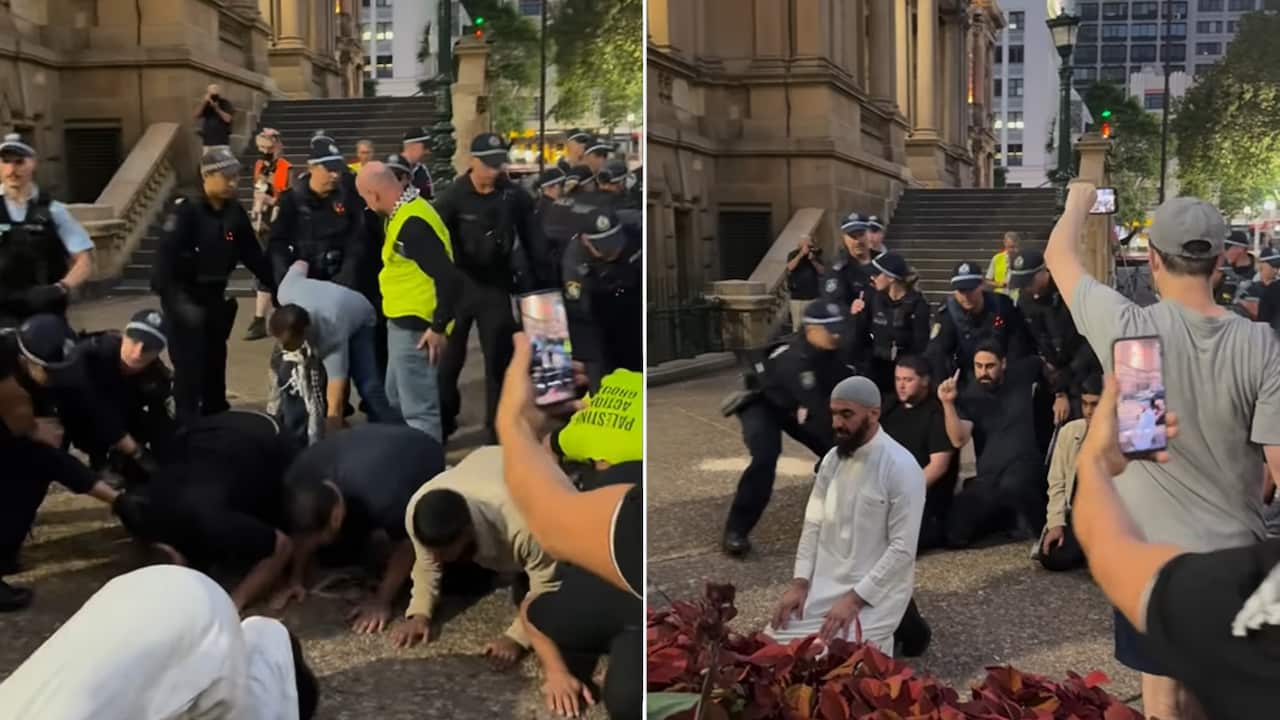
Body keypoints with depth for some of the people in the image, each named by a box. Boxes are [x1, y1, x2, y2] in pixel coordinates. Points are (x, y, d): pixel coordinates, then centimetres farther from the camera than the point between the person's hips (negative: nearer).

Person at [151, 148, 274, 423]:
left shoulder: (235, 212, 2)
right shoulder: (185, 210, -17)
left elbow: (253, 255, 8)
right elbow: (165, 256, -23)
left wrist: (277, 285, 4)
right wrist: (174, 298, -31)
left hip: (215, 295, 6)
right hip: (184, 296, -6)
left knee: (215, 361, 13)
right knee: (189, 363, -7)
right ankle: (187, 423, 1)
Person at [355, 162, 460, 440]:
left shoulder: (412, 224, -23)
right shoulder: (404, 213, 9)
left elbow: (448, 277, -28)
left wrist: (439, 327, -22)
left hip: (414, 327, -11)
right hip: (404, 323, 11)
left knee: (418, 409, -5)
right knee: (397, 398, 23)